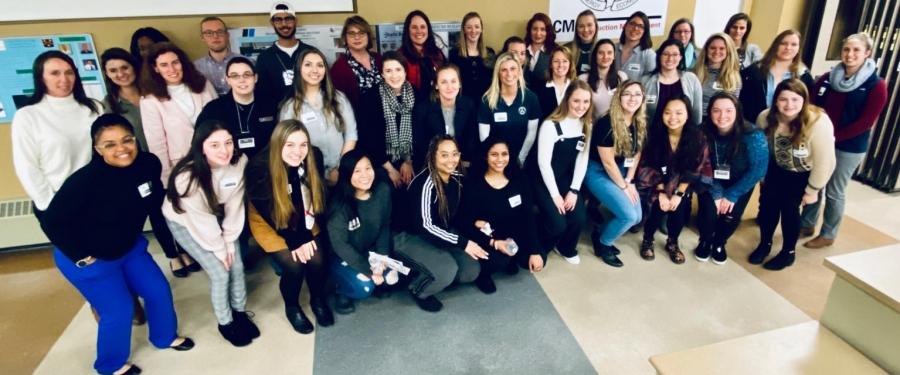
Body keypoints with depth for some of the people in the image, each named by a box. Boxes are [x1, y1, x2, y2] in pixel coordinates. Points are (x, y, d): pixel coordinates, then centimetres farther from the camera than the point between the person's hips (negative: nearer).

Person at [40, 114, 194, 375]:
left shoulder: (149, 164, -16)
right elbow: (52, 222, -23)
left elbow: (155, 202, 4)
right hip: (88, 259, -5)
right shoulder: (85, 180, -31)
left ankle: (165, 336, 40)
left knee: (159, 291, 11)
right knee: (119, 311, 1)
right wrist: (80, 256, -18)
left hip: (129, 247, 6)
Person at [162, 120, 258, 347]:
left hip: (217, 216, 4)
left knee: (237, 266, 1)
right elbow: (201, 219, -25)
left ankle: (240, 312, 27)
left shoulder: (239, 161, -25)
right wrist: (219, 250, -14)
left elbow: (234, 204, -14)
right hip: (185, 221, -4)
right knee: (220, 273, -7)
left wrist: (229, 241, -10)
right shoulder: (187, 176, -36)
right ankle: (225, 323, 18)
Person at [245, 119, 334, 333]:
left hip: (302, 222, 3)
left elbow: (316, 201, -5)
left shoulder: (312, 160, -18)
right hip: (269, 223, -3)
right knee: (294, 266, -17)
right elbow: (270, 213, -20)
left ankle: (318, 300, 17)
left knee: (318, 260, -14)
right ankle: (292, 307, 13)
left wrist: (306, 235, -13)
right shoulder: (260, 168, -28)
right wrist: (295, 241, -19)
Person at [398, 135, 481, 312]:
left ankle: (428, 276, 14)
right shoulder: (425, 183, -26)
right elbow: (424, 226, -29)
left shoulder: (457, 178, -4)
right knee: (447, 269, -29)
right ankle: (418, 290, 2)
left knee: (472, 270, -8)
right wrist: (463, 242, -30)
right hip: (409, 236, -7)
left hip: (440, 236, 7)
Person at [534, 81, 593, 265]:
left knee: (579, 218, -13)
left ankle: (565, 247, 19)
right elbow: (543, 162, -18)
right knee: (558, 223, -19)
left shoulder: (587, 125, 0)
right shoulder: (551, 125, -20)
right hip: (544, 180, -5)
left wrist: (574, 190, -9)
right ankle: (540, 249, 14)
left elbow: (583, 159, 0)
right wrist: (555, 195, -16)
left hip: (567, 179, 5)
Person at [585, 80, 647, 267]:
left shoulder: (641, 123, -3)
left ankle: (599, 231, 20)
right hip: (599, 172, -7)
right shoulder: (606, 124, -24)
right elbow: (607, 162, -20)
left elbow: (636, 154, 7)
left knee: (637, 217, -3)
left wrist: (629, 180, -3)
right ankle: (602, 243, 8)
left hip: (621, 171, 7)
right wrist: (623, 187, -12)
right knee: (628, 215, -19)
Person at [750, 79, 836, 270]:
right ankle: (764, 244, 24)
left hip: (804, 175, -3)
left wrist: (812, 191, -16)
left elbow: (824, 163, -24)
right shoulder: (765, 118, -21)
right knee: (767, 205, 1)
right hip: (776, 170, 3)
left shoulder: (819, 123, -32)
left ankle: (788, 253, 21)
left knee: (789, 209, -1)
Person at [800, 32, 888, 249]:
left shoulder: (876, 86, -8)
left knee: (834, 192, 5)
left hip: (849, 147, -4)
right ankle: (807, 224, 29)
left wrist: (833, 137, -18)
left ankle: (828, 235, 20)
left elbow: (865, 122, -13)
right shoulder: (827, 79, 3)